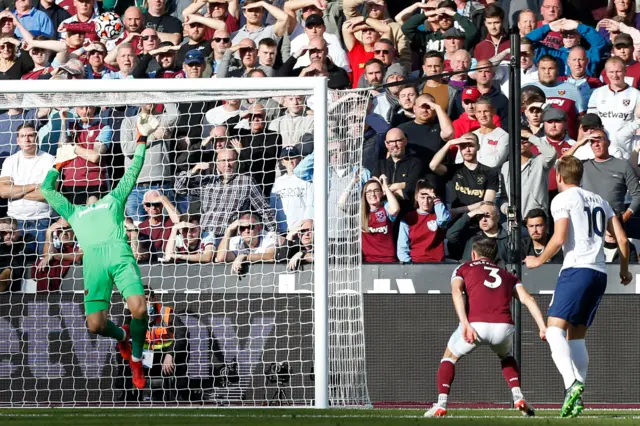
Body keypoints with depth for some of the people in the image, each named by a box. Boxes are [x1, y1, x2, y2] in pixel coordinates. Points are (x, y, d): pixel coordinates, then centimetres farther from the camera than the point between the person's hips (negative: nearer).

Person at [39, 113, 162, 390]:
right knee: (96, 325, -16)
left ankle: (136, 357, 1)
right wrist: (60, 165, 47)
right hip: (93, 261, 1)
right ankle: (121, 336, 19)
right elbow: (47, 190, 40)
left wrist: (142, 140, 32)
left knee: (139, 309, -24)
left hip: (120, 254, -1)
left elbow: (133, 172, 33)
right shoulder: (74, 212, 36)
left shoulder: (114, 200, 33)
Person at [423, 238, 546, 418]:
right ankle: (518, 397, 17)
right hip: (504, 327, 2)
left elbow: (457, 292, 1)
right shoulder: (507, 276, 29)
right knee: (506, 356, 36)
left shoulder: (463, 269, 22)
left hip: (475, 324, -2)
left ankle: (441, 405, 8)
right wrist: (542, 327, 4)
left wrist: (465, 324, -11)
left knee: (450, 357, 25)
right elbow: (527, 298, 13)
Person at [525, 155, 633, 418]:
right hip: (599, 273, 7)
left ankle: (572, 384, -34)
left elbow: (559, 238, -11)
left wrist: (538, 261, 5)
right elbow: (622, 239, 18)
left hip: (577, 269, -7)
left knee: (555, 329, -13)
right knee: (576, 335, 13)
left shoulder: (562, 199, 1)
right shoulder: (598, 201, 21)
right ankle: (577, 397, 3)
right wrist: (624, 270, 32)